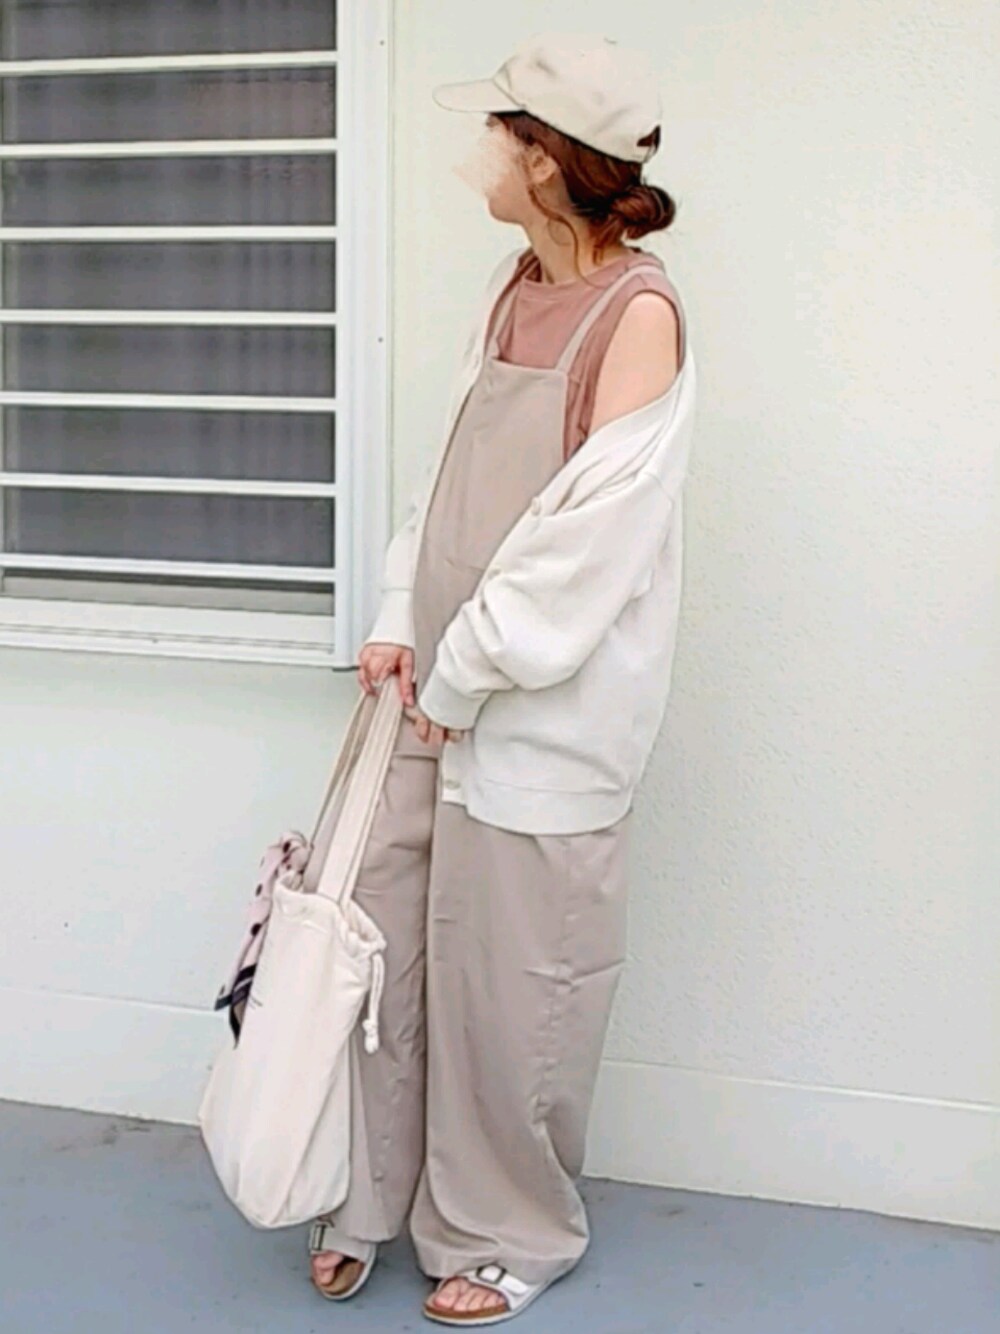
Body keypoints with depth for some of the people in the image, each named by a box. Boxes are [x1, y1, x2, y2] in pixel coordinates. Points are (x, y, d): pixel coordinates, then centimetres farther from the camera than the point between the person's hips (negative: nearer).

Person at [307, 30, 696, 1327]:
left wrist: (467, 673, -13)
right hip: (444, 685, 7)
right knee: (385, 937, 11)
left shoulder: (641, 312, -15)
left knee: (509, 976, 4)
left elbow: (593, 530, -19)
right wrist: (402, 623, 4)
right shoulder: (515, 284, 8)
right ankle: (370, 1196, 30)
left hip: (546, 709, -7)